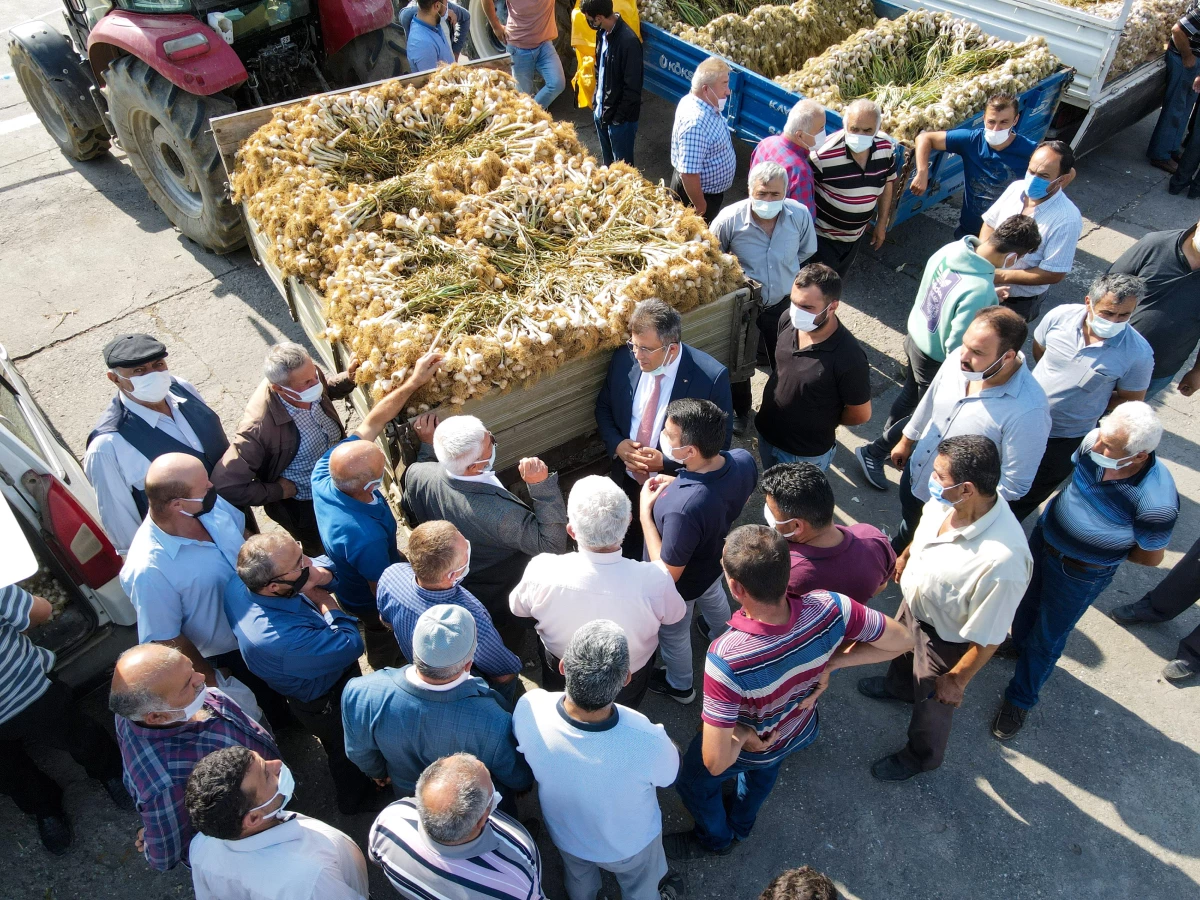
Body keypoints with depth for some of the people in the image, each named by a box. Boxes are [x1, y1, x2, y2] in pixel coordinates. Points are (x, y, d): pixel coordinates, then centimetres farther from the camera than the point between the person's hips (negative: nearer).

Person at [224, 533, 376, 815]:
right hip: (327, 703, -7)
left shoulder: (239, 582, -26)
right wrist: (325, 601, -24)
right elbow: (351, 645, -34)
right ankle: (354, 799, 56)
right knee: (346, 751, 25)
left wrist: (319, 575, -28)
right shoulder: (281, 640, -49)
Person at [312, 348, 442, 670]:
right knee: (385, 645, 27)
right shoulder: (365, 537, -49)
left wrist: (413, 381, -19)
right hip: (368, 601, -6)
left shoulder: (325, 470, -31)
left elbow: (372, 423, -19)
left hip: (345, 580, 7)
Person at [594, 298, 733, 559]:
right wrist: (616, 444, -14)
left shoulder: (711, 377, -25)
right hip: (626, 482, 4)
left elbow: (719, 445, -16)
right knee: (626, 555, 26)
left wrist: (665, 462, -26)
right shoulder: (623, 360, -12)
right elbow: (604, 407, 6)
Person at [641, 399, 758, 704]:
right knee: (714, 598, 39)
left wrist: (644, 511, -29)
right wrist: (679, 483, -10)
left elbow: (667, 574, -33)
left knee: (673, 635, 27)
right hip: (716, 560, 6)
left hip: (682, 585, -6)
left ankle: (679, 686, 58)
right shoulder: (744, 460, -27)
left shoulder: (683, 508, -49)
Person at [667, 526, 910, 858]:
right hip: (802, 730, 4)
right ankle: (741, 825, 68)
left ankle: (715, 839, 60)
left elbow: (715, 763, -43)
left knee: (692, 782, 30)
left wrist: (741, 736, -23)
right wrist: (830, 662, -17)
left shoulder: (726, 659, -48)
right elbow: (902, 641, -18)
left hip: (748, 746, -4)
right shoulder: (829, 607, -36)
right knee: (765, 770, 39)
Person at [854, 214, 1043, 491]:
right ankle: (874, 453, 30)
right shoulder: (980, 291, -37)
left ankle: (889, 442, 51)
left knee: (910, 395, 29)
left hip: (915, 337, 8)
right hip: (936, 361, -8)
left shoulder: (952, 248, -14)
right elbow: (956, 348, -28)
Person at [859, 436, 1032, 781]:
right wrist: (905, 556, 18)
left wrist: (957, 680, -15)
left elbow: (987, 637, -29)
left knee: (931, 704, 24)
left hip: (945, 639, -6)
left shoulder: (1003, 562, -45)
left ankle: (921, 756, 56)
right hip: (914, 605, 6)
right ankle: (899, 685, 72)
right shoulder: (949, 500, -26)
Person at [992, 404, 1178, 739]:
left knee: (1046, 639, 14)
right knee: (1027, 601, 30)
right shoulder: (1094, 441, -23)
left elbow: (1151, 557, -15)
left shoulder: (1156, 503, -35)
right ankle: (1019, 643, 62)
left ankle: (1020, 699, 39)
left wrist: (1106, 548, -6)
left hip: (1081, 574, -5)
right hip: (1043, 537, 5)